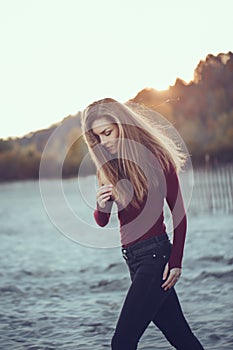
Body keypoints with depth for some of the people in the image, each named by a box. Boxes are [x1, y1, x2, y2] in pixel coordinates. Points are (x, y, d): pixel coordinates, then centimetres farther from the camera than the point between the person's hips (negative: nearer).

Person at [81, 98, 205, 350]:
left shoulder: (155, 158, -7)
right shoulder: (108, 166, 10)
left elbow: (178, 213, -5)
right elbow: (102, 221, 12)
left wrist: (176, 262, -12)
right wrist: (100, 205, -11)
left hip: (155, 255, -6)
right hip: (134, 259, 6)